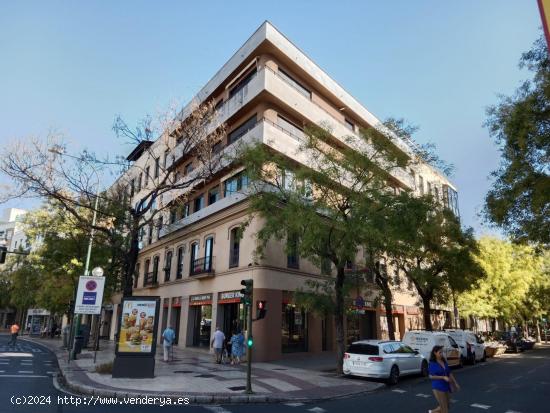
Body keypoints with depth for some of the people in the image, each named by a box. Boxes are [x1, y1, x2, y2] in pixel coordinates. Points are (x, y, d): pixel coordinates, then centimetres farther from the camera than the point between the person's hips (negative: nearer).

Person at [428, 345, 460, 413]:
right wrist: (443, 377, -20)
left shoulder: (444, 361, 7)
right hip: (438, 388, -7)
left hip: (446, 387, 7)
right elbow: (431, 376, -14)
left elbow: (449, 373, 14)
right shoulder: (432, 363, -11)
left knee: (447, 406, 15)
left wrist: (455, 383, 10)